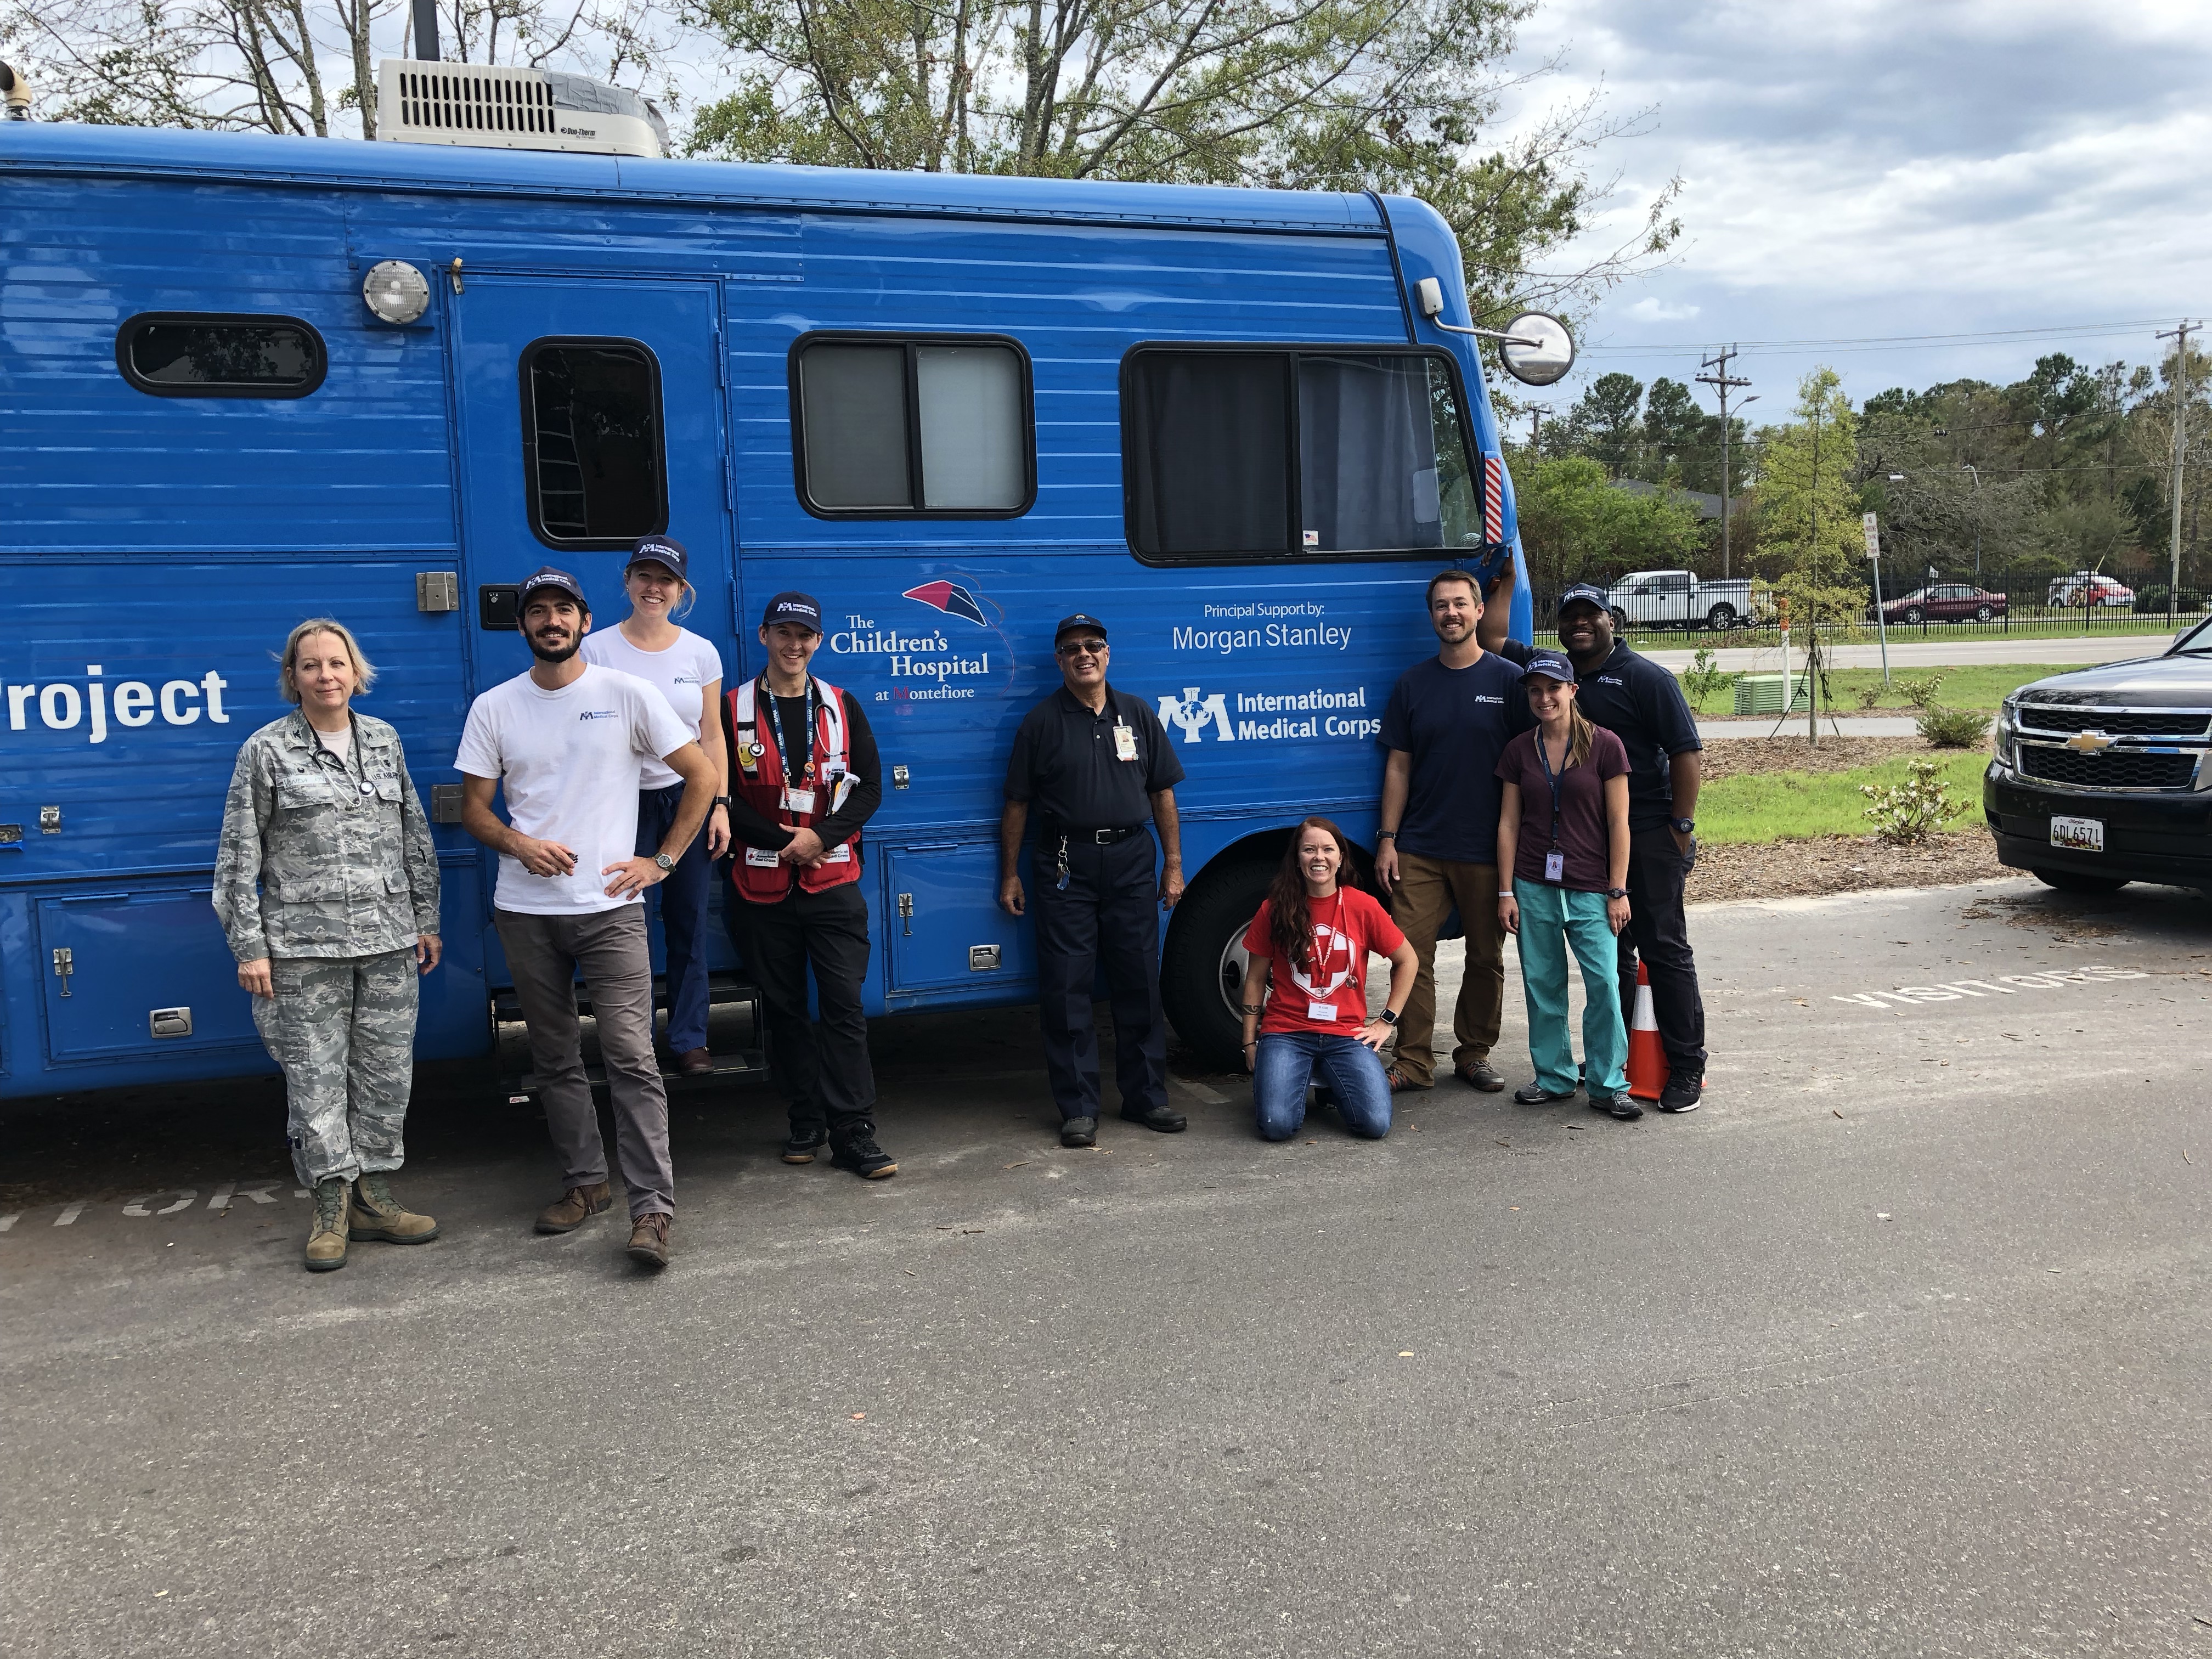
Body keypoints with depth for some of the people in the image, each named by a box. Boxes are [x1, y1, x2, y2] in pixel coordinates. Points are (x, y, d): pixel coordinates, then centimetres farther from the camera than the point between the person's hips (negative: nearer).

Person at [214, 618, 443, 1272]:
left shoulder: (384, 741, 9)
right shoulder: (266, 751, -1)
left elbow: (415, 836, 14)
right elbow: (240, 855, -1)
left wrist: (426, 919, 12)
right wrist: (249, 947, -5)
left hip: (388, 941, 4)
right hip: (304, 948, -3)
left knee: (388, 1073, 7)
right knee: (315, 1077, 1)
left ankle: (374, 1196, 19)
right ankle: (332, 1208, 12)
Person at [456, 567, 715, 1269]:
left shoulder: (627, 694, 0)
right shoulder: (494, 708, 7)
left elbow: (702, 775, 2)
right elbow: (473, 808, 11)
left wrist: (661, 862, -2)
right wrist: (518, 844, -10)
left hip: (610, 905, -3)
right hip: (525, 912, 4)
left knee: (630, 1055, -11)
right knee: (555, 1058, 12)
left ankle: (652, 1208, -10)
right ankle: (587, 1181, 26)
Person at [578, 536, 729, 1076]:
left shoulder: (700, 652, 6)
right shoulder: (597, 650, -1)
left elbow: (712, 736, 9)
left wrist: (720, 805, 3)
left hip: (688, 797, 2)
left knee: (689, 925, 6)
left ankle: (689, 1039, 18)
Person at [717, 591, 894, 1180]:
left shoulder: (842, 707, 8)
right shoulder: (732, 710, 3)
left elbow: (869, 787, 4)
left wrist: (821, 836, -10)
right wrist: (782, 840, -12)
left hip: (833, 883, 0)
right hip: (763, 885, 0)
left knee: (845, 1005, -5)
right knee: (785, 1009, 9)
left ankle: (853, 1132, -2)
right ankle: (805, 1123, 20)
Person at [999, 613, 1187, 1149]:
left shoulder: (1138, 714, 11)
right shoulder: (1041, 722, 3)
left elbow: (1162, 793, 12)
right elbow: (1017, 804, 4)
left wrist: (1173, 864, 7)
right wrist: (1010, 875, 1)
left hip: (1131, 862, 2)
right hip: (1067, 866, -2)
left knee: (1139, 985, 7)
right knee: (1066, 990, -1)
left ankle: (1146, 1096, 18)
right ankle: (1078, 1108, 7)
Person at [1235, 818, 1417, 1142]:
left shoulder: (1362, 907, -1)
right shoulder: (1275, 909, -1)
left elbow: (1408, 961, 11)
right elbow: (1256, 979, 7)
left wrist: (1386, 1021, 5)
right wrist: (1249, 1043, 4)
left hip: (1346, 1034, 1)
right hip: (1285, 1032, -1)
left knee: (1376, 1124, -19)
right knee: (1277, 1125, -25)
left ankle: (1332, 1084, 14)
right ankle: (1299, 1079, 12)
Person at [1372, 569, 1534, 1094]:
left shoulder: (1508, 680, 1)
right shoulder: (1412, 684, 7)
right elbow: (1398, 767, 8)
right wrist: (1387, 839, 1)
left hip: (1488, 849, -1)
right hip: (1419, 849, 1)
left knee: (1486, 957, 8)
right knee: (1411, 954, -2)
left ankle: (1474, 1052, 24)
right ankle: (1413, 1061, 7)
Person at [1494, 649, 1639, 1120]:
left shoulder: (1604, 746, -2)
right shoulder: (1519, 751, 6)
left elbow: (1618, 823, -2)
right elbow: (1508, 823, 7)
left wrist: (1617, 891, -5)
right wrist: (1506, 892, 3)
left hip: (1590, 890, -3)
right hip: (1534, 888, 3)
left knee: (1604, 985, -8)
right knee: (1542, 986, 7)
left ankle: (1608, 1086, 5)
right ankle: (1554, 1077, 22)